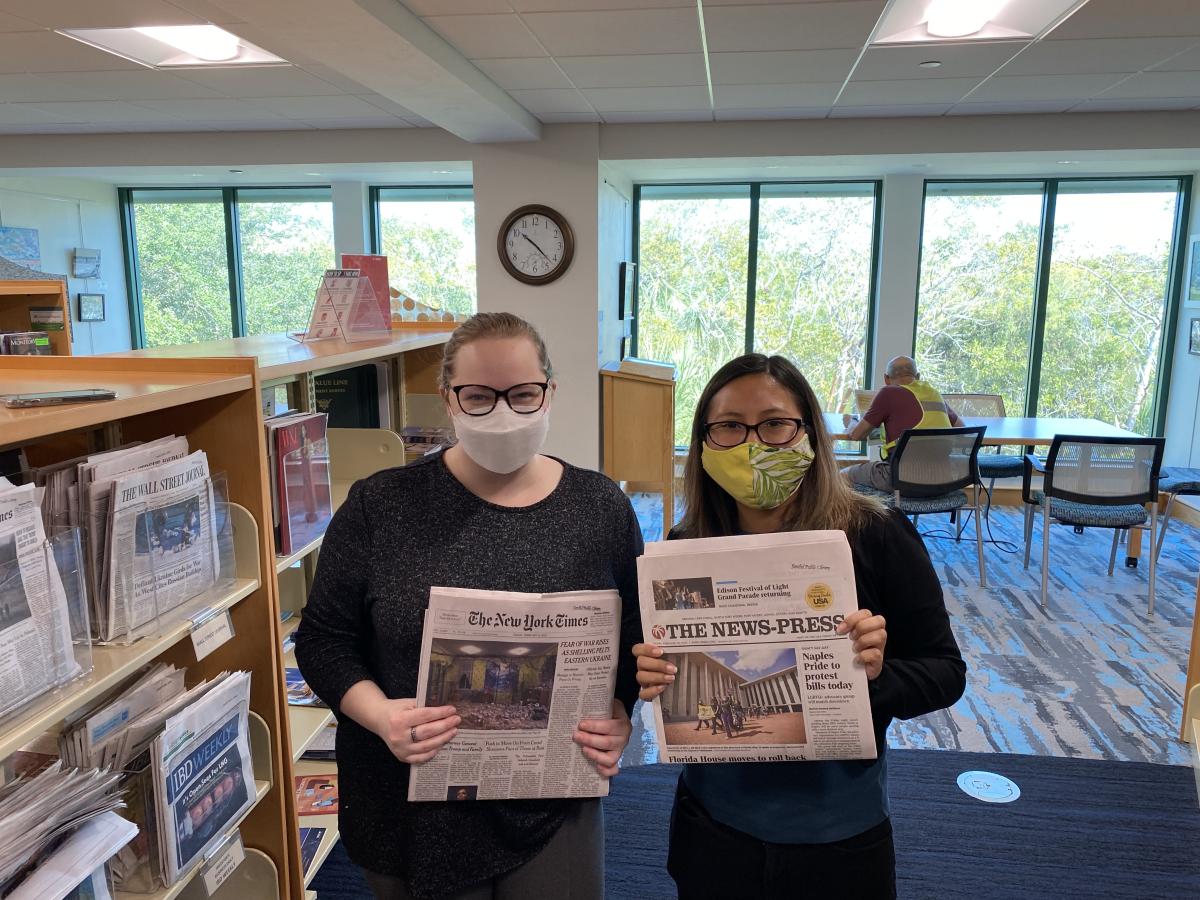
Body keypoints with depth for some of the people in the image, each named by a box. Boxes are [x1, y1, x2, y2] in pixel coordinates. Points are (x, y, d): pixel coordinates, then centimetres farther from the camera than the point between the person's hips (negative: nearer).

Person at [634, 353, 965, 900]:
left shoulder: (876, 538, -15)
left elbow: (945, 672, -8)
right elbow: (663, 674, 3)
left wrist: (877, 673, -27)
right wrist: (654, 679, -18)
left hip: (842, 836, -1)